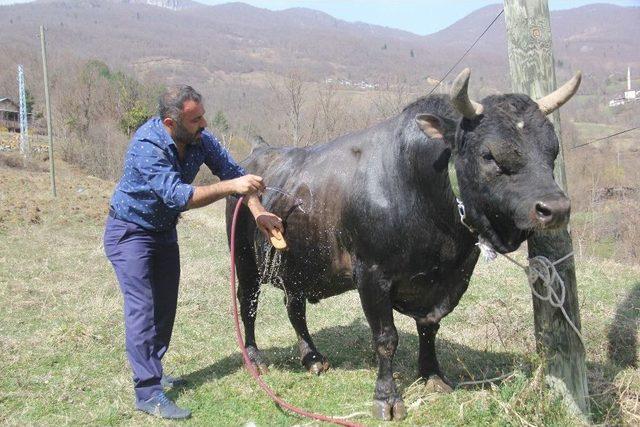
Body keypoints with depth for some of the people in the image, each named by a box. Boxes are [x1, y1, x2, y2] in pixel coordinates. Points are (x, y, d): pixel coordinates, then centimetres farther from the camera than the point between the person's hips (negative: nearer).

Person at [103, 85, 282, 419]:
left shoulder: (200, 139, -13)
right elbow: (178, 196, -39)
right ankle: (148, 393, -7)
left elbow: (234, 171, -9)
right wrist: (231, 186, -41)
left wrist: (258, 212, -23)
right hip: (130, 232, -7)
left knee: (165, 304, 12)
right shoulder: (147, 145, -32)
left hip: (164, 230, 7)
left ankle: (151, 371, 28)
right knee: (142, 307, -11)